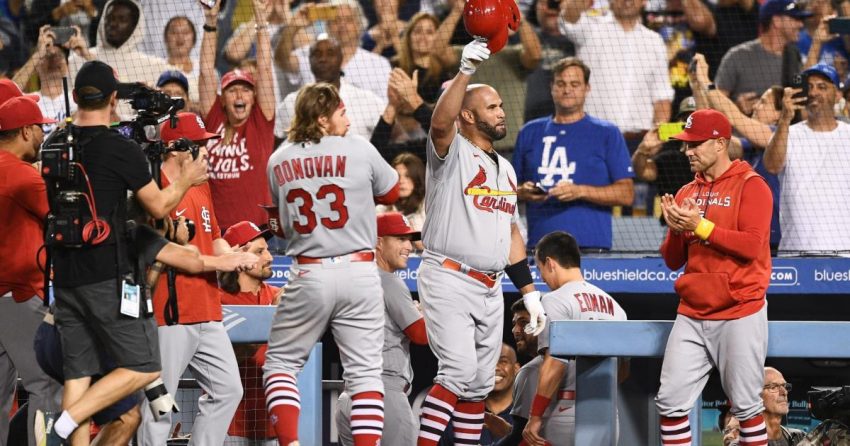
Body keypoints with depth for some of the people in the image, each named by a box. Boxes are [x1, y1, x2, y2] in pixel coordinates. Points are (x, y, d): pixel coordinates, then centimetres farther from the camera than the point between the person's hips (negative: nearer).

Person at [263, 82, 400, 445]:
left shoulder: (278, 162, 6)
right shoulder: (359, 150, -2)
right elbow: (392, 193, 13)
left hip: (308, 276, 1)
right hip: (358, 270, -1)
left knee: (281, 362, 12)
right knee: (364, 370, 3)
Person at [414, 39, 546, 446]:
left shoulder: (505, 168, 19)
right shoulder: (452, 153, -4)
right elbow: (441, 123, -29)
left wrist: (529, 291, 17)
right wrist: (466, 71, -39)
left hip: (490, 288, 8)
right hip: (448, 279, -8)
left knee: (480, 381, 9)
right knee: (459, 370, -19)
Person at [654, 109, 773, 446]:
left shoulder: (750, 186, -5)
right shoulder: (687, 193, 14)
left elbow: (751, 245, -18)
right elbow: (673, 261, 14)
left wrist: (700, 225, -19)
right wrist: (676, 230, -6)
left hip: (739, 314, -6)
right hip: (692, 315, 6)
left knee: (745, 405, -1)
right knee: (670, 402, 0)